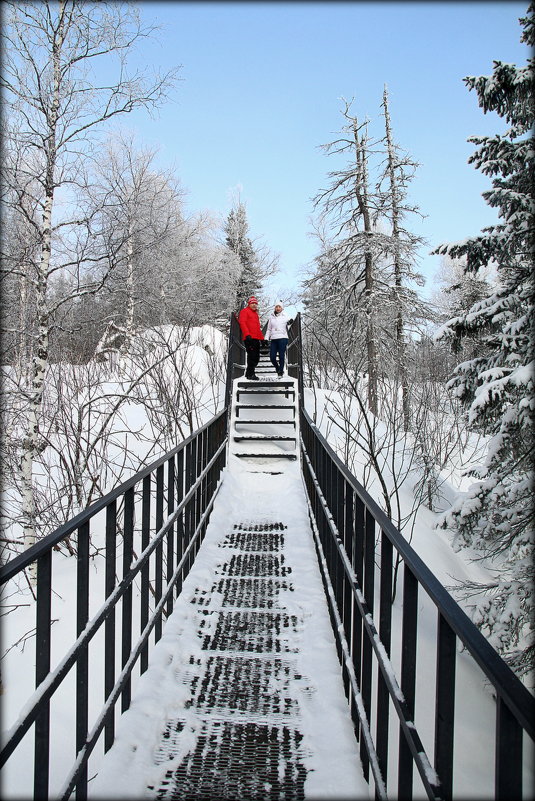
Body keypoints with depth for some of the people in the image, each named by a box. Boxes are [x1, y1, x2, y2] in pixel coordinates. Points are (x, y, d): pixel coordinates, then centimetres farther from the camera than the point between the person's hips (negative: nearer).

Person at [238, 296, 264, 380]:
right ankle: (251, 374, -9)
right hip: (249, 338, -9)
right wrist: (247, 334, -22)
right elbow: (242, 323, -12)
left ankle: (249, 373, 17)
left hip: (256, 338, 9)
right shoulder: (245, 311, 1)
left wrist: (262, 337, 22)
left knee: (256, 357, 9)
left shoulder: (255, 313, 27)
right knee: (252, 356, -12)